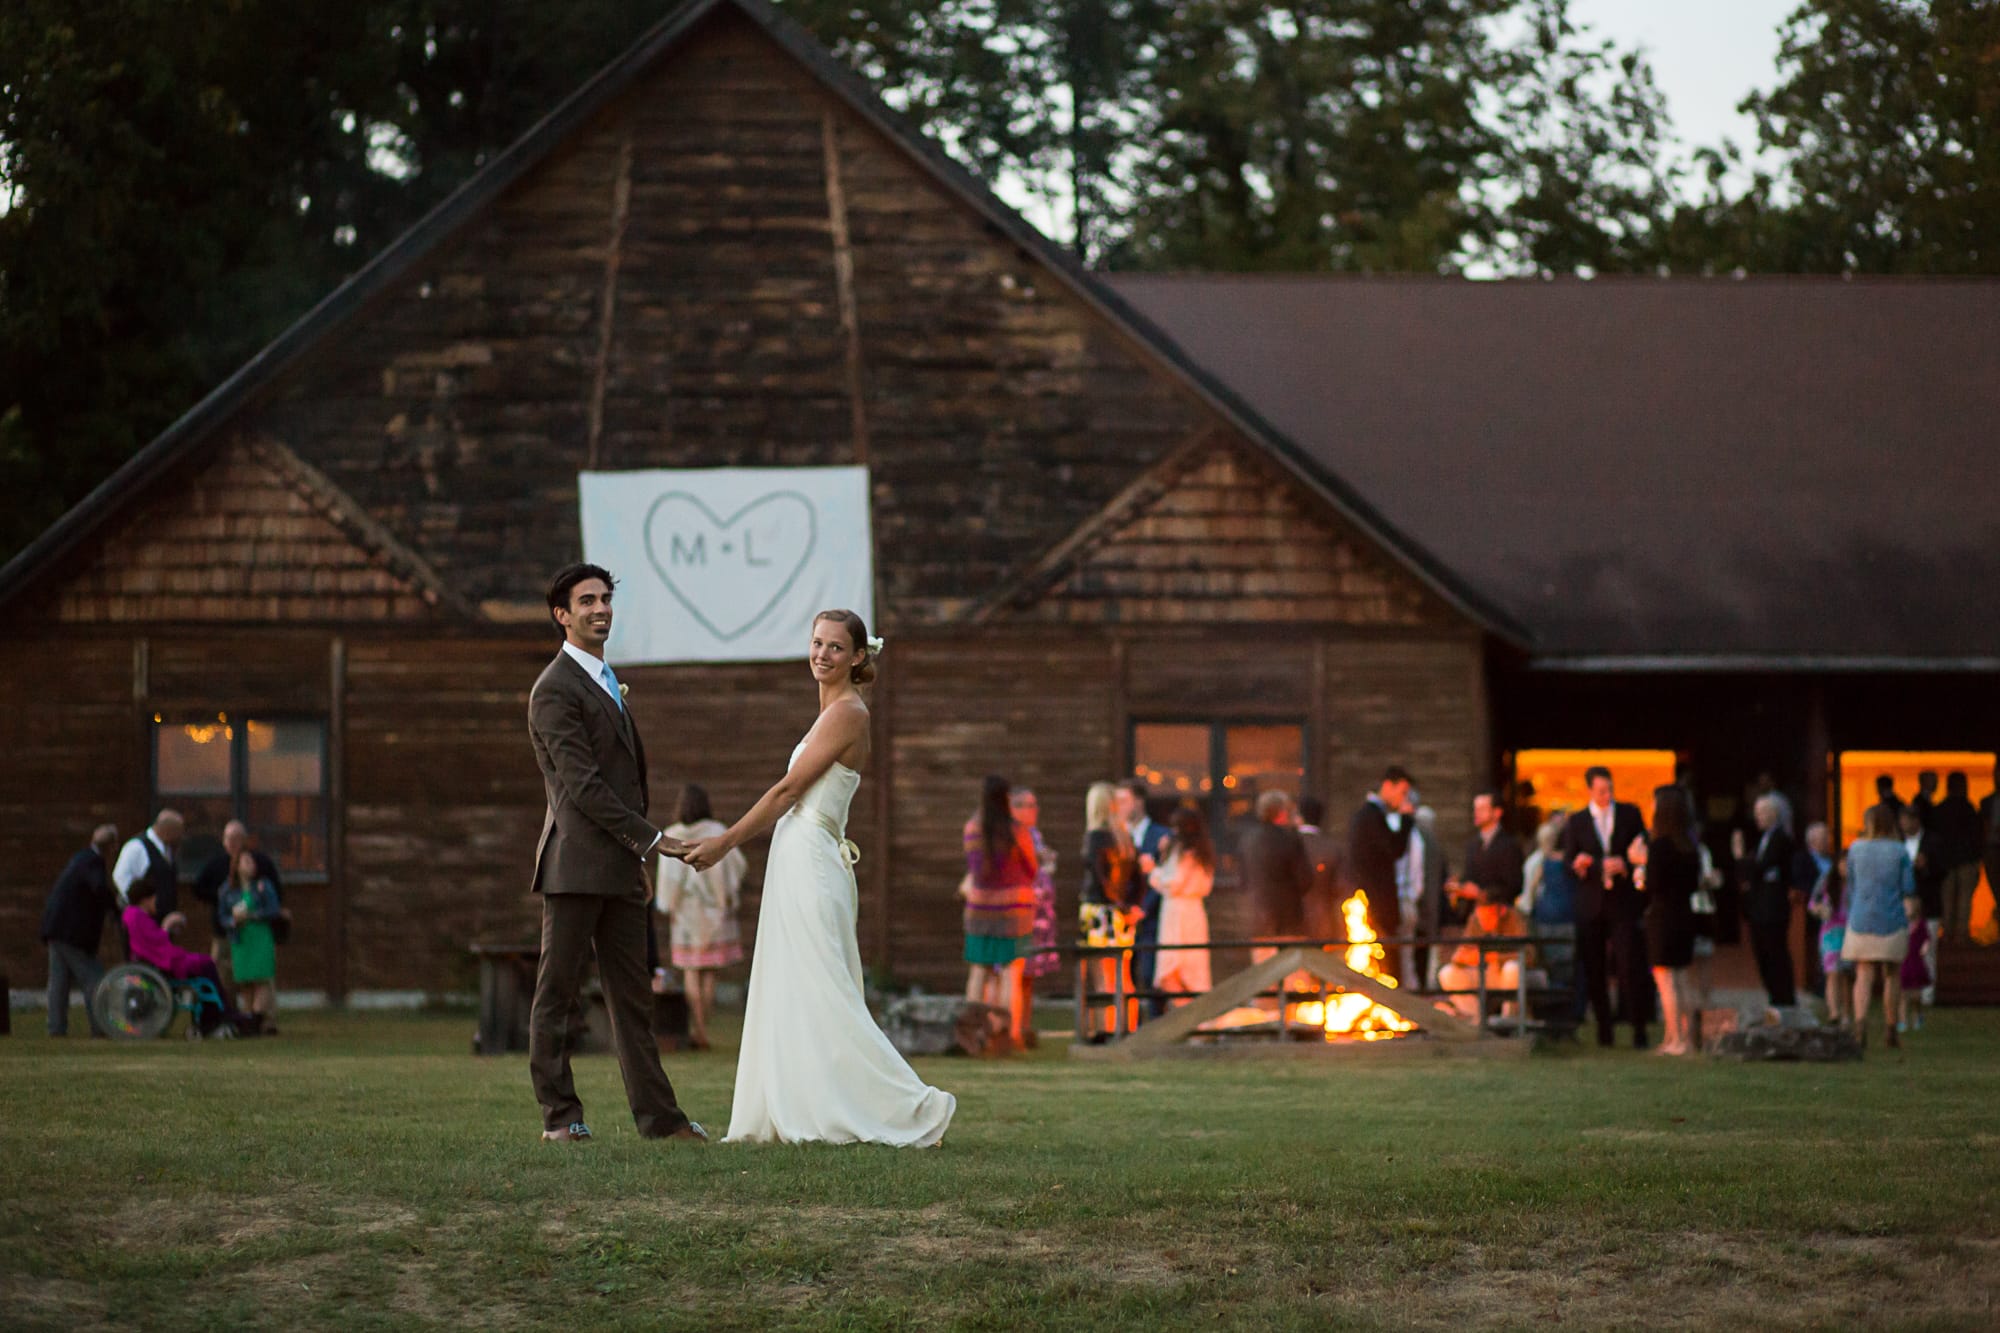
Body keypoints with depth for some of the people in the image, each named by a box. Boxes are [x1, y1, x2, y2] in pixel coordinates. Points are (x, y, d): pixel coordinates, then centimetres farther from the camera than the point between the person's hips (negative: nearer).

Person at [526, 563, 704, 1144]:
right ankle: (559, 1115, 1)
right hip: (575, 867, -9)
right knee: (557, 994, -2)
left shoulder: (606, 682, 22)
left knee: (632, 997, 8)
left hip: (619, 869, 9)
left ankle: (657, 1114, 10)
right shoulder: (555, 690, -9)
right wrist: (651, 838, -14)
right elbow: (581, 785, -16)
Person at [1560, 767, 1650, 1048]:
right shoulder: (1576, 821, 8)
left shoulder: (1630, 814, 8)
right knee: (1594, 969, 1)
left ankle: (1638, 1027, -9)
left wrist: (1625, 864, -11)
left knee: (1629, 963, -10)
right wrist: (1603, 866, -12)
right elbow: (1570, 863, 5)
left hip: (1623, 901, -1)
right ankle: (1604, 1027, 9)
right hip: (1591, 904, 1)